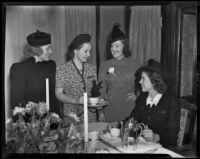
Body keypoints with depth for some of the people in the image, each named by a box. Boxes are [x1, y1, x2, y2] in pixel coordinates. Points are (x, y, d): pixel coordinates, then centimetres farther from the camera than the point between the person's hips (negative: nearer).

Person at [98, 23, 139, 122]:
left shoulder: (133, 65, 2)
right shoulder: (105, 66, 4)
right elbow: (101, 90, 6)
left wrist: (136, 95, -8)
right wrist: (101, 112, 1)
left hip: (130, 110, 0)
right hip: (110, 109, 0)